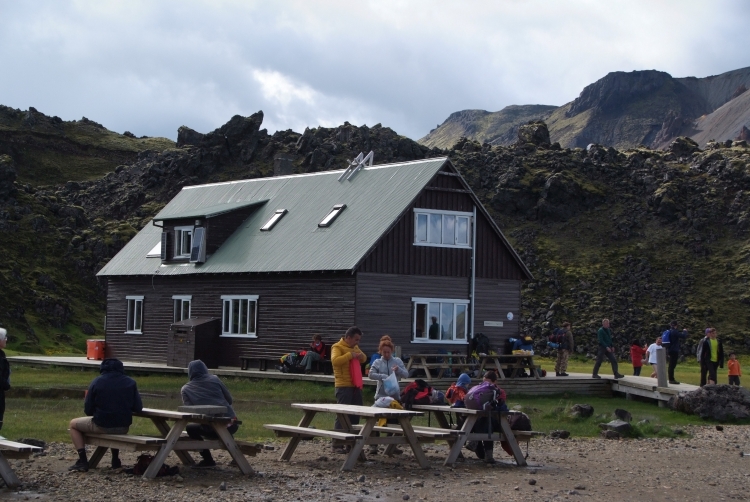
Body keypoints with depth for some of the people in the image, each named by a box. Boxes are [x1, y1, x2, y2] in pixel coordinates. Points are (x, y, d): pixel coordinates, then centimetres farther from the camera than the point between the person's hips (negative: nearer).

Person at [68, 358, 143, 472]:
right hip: (124, 427, 4)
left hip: (102, 426, -4)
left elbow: (88, 411, -3)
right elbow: (138, 408, 1)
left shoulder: (96, 382, -6)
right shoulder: (131, 382, -1)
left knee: (73, 424, 22)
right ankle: (115, 460, 36)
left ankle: (83, 461, 11)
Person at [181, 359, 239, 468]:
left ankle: (208, 460, 18)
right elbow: (229, 399, 13)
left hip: (213, 430, -2)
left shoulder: (185, 389, 5)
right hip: (232, 424, 2)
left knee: (190, 428, 26)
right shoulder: (214, 379, 8)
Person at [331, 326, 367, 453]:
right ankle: (337, 445, -6)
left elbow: (364, 359, 29)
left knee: (355, 414, 10)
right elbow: (335, 360, -25)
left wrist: (361, 356, 6)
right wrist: (349, 355, -23)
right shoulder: (337, 347, -8)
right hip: (344, 386, -8)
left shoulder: (355, 347, 17)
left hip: (355, 385, 8)